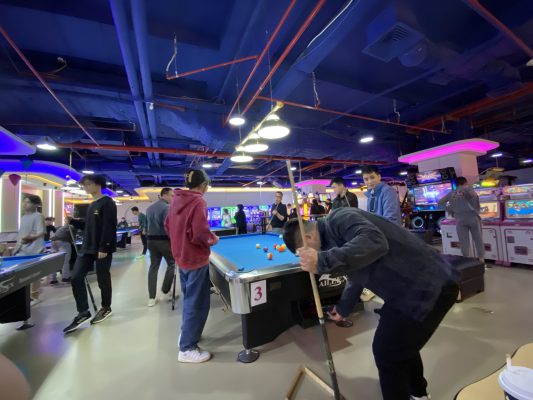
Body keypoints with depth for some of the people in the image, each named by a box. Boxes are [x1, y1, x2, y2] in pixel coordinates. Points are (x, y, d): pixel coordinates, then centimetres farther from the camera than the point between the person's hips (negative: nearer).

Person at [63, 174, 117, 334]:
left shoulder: (107, 203, -12)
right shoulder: (91, 205, 16)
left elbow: (108, 227, -19)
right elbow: (89, 226, 20)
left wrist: (103, 248, -22)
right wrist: (73, 221, 6)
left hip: (102, 249, -8)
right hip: (87, 248, 8)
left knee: (103, 279, 5)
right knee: (76, 278, 5)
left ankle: (106, 308, 25)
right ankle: (83, 312, 16)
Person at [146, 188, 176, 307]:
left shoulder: (149, 208, 14)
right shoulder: (166, 207, -13)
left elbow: (148, 225, 17)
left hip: (151, 240, 8)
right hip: (164, 240, -7)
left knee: (153, 267, 11)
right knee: (171, 264, 11)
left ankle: (151, 298, 13)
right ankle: (165, 291, 18)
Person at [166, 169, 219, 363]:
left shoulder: (176, 199, 5)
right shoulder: (198, 202, -19)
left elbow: (167, 225, 13)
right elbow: (200, 234, -25)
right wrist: (213, 238, -7)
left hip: (181, 256, 9)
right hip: (195, 259, -9)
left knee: (188, 298, 24)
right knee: (197, 303, 6)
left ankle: (185, 334, 41)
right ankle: (187, 349, 18)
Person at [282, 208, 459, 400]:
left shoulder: (338, 219, -19)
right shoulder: (333, 234, 11)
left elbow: (375, 242, -38)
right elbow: (357, 275, 23)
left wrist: (323, 261, -38)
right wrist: (344, 308, 34)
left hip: (427, 287, -10)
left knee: (386, 352, 5)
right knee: (400, 341, 29)